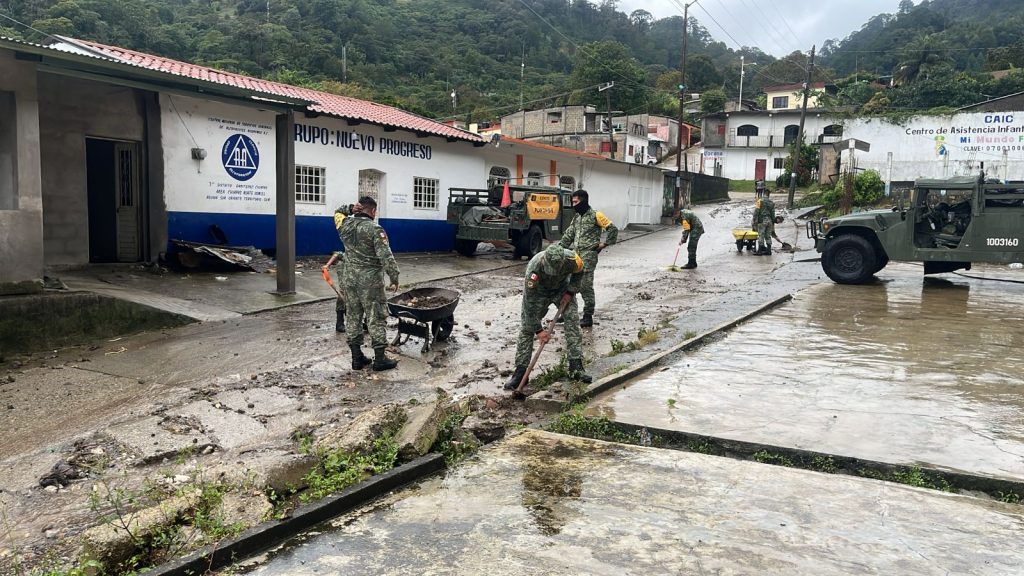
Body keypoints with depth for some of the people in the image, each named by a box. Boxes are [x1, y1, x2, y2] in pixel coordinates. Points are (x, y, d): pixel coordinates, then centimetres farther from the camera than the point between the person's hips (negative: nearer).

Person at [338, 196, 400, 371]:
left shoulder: (345, 225, 5)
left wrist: (353, 212, 17)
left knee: (353, 317, 12)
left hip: (349, 279, 6)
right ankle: (379, 359, 4)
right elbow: (386, 256, -17)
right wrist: (394, 278, -11)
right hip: (370, 280, -6)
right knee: (375, 318, 1)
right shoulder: (375, 229, -13)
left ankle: (356, 357, 16)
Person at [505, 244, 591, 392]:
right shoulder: (534, 268, -40)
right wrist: (538, 330, -29)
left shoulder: (572, 259, -34)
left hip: (562, 288, 2)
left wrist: (570, 292, -14)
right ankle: (520, 371, -2)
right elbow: (529, 302, -32)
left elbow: (579, 273, -5)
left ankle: (576, 368, -7)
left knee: (573, 321, -12)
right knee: (526, 328, -8)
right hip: (539, 291, -2)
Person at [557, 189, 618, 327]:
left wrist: (604, 243, -6)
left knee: (585, 285, -7)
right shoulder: (576, 217, 16)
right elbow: (568, 235, 19)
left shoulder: (595, 215, -7)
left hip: (588, 255, -7)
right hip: (575, 254, 7)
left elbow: (613, 229, -6)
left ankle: (588, 316, -1)